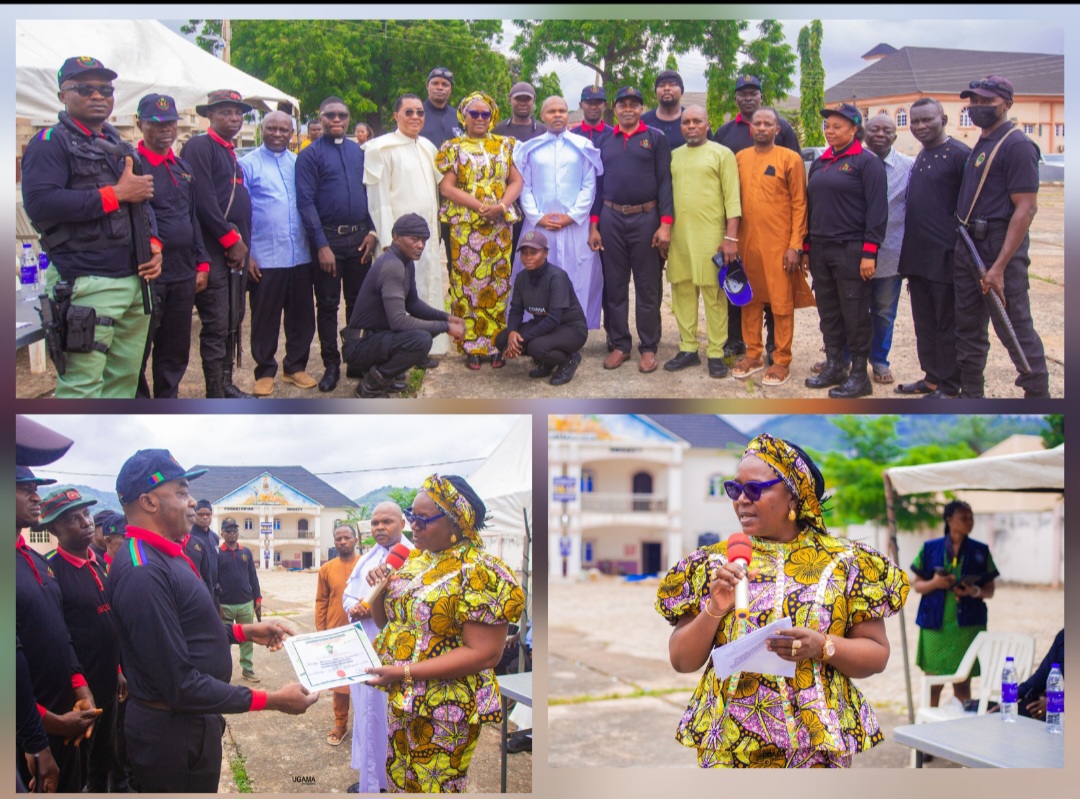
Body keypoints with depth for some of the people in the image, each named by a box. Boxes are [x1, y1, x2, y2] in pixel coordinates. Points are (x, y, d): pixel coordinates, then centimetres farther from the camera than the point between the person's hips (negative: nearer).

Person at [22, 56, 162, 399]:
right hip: (87, 284, -8)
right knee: (81, 385, -9)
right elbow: (40, 203, -19)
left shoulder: (117, 143, 20)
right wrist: (117, 193, -16)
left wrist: (154, 242, 7)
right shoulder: (51, 142, -4)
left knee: (125, 377, 10)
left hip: (134, 279, 8)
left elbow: (141, 198, 28)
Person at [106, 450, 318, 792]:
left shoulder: (163, 555, 7)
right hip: (173, 735, -10)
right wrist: (271, 701, -25)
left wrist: (244, 631, 11)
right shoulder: (143, 572, -27)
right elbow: (181, 685, -28)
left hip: (190, 722, 10)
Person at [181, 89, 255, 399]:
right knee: (216, 326, -6)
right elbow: (203, 199, -18)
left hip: (236, 250, 9)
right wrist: (231, 239, -15)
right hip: (213, 251, -9)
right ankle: (215, 396, -1)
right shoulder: (200, 146, -8)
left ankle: (227, 384, 24)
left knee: (233, 321, 14)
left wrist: (243, 243, 12)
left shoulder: (231, 153, 20)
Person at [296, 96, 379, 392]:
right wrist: (322, 245, -15)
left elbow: (369, 191, 12)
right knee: (327, 304, 4)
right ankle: (331, 365, 13)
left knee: (358, 301, 12)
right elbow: (306, 202, -9)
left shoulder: (359, 151, 10)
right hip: (328, 237, -4)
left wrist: (372, 230, 0)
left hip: (359, 238, 4)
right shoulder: (310, 155, -4)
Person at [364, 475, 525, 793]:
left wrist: (405, 672, -25)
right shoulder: (416, 562, 8)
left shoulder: (479, 572, -18)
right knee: (398, 780, 18)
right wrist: (379, 589, -5)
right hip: (401, 701, 8)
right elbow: (386, 620, 18)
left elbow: (484, 654, -23)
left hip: (445, 710, -8)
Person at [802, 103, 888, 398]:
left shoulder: (867, 162, -7)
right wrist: (806, 247, 15)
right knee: (828, 312, 11)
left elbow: (877, 209, -11)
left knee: (855, 315, -1)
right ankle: (833, 367, 22)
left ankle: (859, 375, 6)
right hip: (820, 249, 7)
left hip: (851, 250, -7)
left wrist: (869, 253, -16)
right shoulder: (820, 163, 14)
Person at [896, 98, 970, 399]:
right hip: (916, 255, 8)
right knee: (924, 322, 14)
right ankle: (931, 377, 25)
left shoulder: (960, 154, -11)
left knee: (947, 323, 0)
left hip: (945, 256, -8)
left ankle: (949, 387, 7)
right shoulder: (920, 158, 15)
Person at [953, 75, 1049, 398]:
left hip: (1000, 248, -9)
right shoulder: (978, 146, 15)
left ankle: (1038, 395, 4)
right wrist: (961, 247, 12)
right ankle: (971, 393, 22)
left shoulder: (1017, 145, -11)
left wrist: (1000, 266, -22)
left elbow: (1026, 208, -17)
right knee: (969, 329, 13)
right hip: (968, 247, 9)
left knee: (1016, 329, -5)